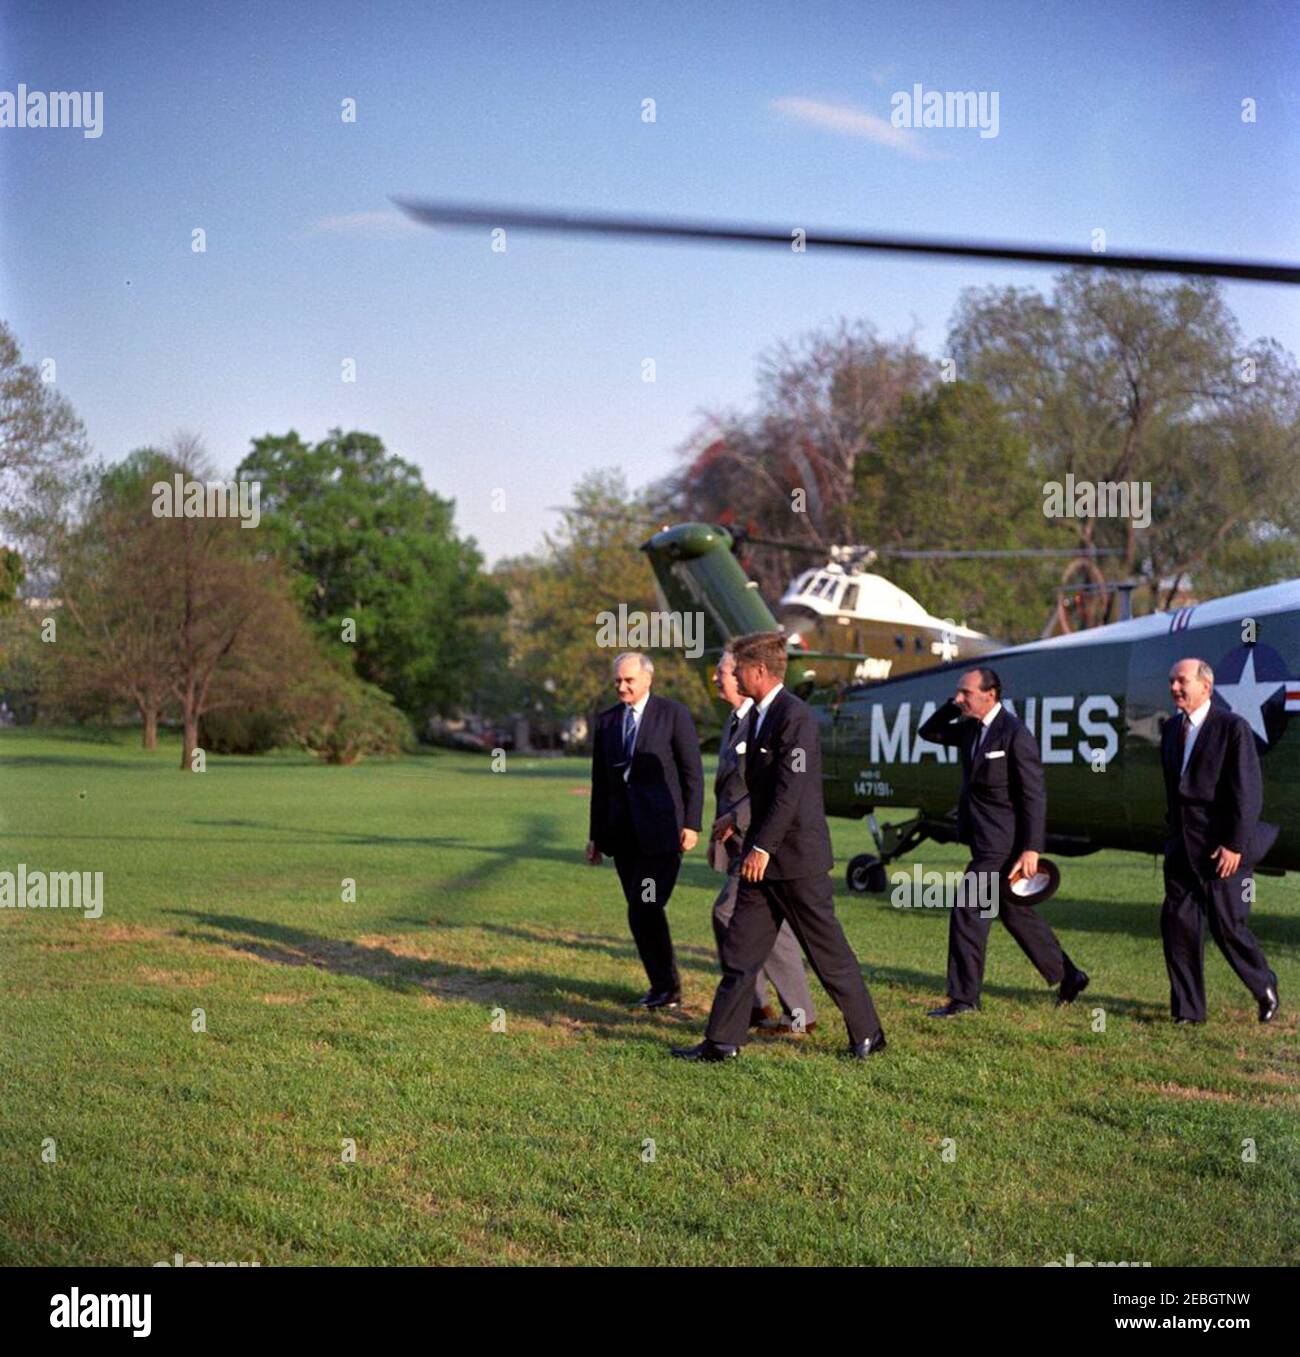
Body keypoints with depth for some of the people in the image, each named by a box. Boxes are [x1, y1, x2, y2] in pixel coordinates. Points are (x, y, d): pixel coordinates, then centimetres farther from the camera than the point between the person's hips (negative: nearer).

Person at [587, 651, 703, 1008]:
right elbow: (600, 781, 15)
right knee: (643, 912, 6)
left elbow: (693, 773, -3)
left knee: (645, 909, -12)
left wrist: (691, 824, -10)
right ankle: (664, 986, 15)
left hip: (661, 828, -5)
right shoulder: (606, 720, 11)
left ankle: (666, 987, 2)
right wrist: (596, 835, 14)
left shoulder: (673, 714, -3)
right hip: (623, 831, 5)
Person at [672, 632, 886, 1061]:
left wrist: (763, 847, -22)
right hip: (764, 853, 9)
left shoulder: (795, 716, -17)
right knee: (740, 948, 7)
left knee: (828, 951, 1)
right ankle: (723, 1041, 10)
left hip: (796, 855, -9)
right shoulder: (757, 715, 13)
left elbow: (791, 790, -22)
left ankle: (867, 1034, 14)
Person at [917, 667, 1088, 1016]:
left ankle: (963, 997, -1)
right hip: (985, 840, 9)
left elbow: (1034, 795, -18)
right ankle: (1068, 977, 28)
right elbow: (928, 732, 20)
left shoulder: (1015, 734, -16)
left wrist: (1031, 849, -22)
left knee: (967, 912, -9)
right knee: (1015, 913, 17)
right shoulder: (971, 728, 9)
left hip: (1000, 843, -9)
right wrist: (952, 706, 2)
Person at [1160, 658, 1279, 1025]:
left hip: (1221, 847, -6)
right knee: (1177, 922, 0)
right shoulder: (1172, 729, 12)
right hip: (1181, 846, 6)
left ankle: (1264, 988, 23)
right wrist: (1173, 836, 16)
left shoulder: (1233, 727, -10)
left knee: (1227, 925, -2)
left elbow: (1248, 791, -13)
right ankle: (1187, 1009, 8)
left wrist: (1235, 845, -18)